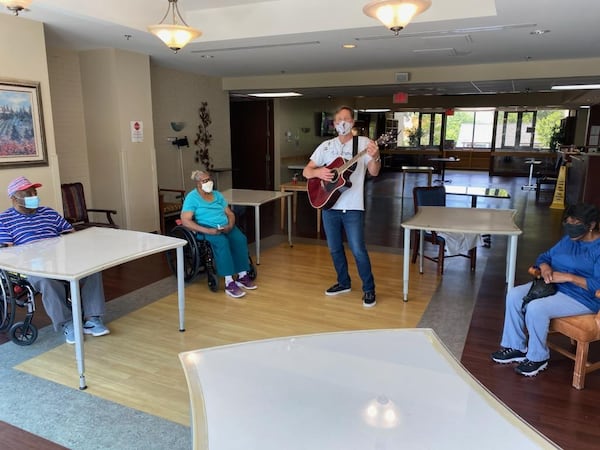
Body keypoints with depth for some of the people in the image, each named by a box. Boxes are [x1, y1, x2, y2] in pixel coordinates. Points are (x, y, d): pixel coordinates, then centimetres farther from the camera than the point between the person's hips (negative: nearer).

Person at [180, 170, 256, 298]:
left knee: (240, 239, -25)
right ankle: (229, 283, -35)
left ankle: (242, 276, -17)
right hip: (206, 229, -5)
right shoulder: (192, 197, -3)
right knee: (222, 242, -36)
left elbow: (230, 213, 13)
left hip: (225, 226, 5)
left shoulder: (217, 194, 14)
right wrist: (207, 230, -24)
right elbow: (185, 221, -13)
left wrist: (230, 226, -11)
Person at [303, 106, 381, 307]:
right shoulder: (326, 146, 7)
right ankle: (344, 282, 34)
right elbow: (306, 171, 6)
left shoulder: (364, 143, -3)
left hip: (353, 207, -4)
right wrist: (317, 172, -16)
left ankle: (369, 289, 13)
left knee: (358, 250, -4)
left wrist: (375, 158, -33)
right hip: (329, 205, 4)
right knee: (334, 248, 14)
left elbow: (374, 172, -12)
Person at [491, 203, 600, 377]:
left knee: (536, 308, -30)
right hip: (553, 285, 9)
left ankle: (538, 357, -8)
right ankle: (516, 347, -2)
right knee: (514, 295, -11)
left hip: (583, 297, -9)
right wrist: (544, 266, -7)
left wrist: (568, 277, -27)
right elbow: (545, 256, 17)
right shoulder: (568, 239, 11)